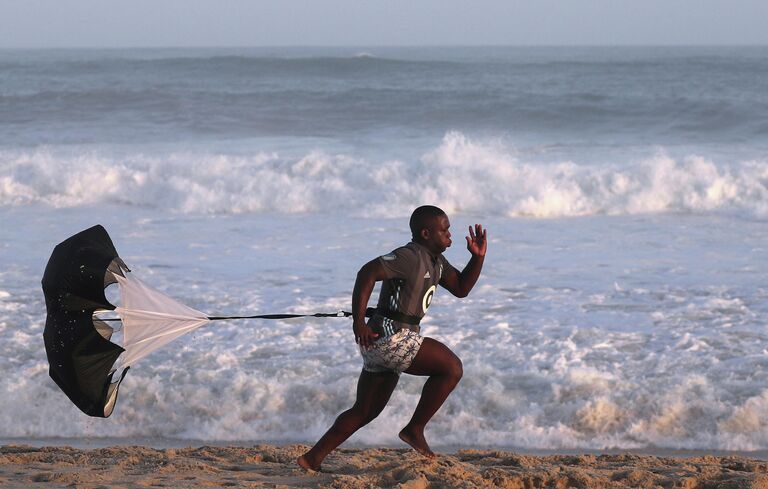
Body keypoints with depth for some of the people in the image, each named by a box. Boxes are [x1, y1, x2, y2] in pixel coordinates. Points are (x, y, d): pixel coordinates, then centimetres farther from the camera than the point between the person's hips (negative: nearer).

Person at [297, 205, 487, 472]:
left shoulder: (434, 260, 16)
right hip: (390, 336, -10)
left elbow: (461, 288, 22)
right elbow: (367, 273, -25)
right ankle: (415, 429, -4)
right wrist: (358, 322, -25)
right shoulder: (410, 257, -15)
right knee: (451, 367, -10)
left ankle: (313, 458, 15)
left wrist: (478, 258, 6)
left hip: (380, 342, 10)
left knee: (365, 411, 15)